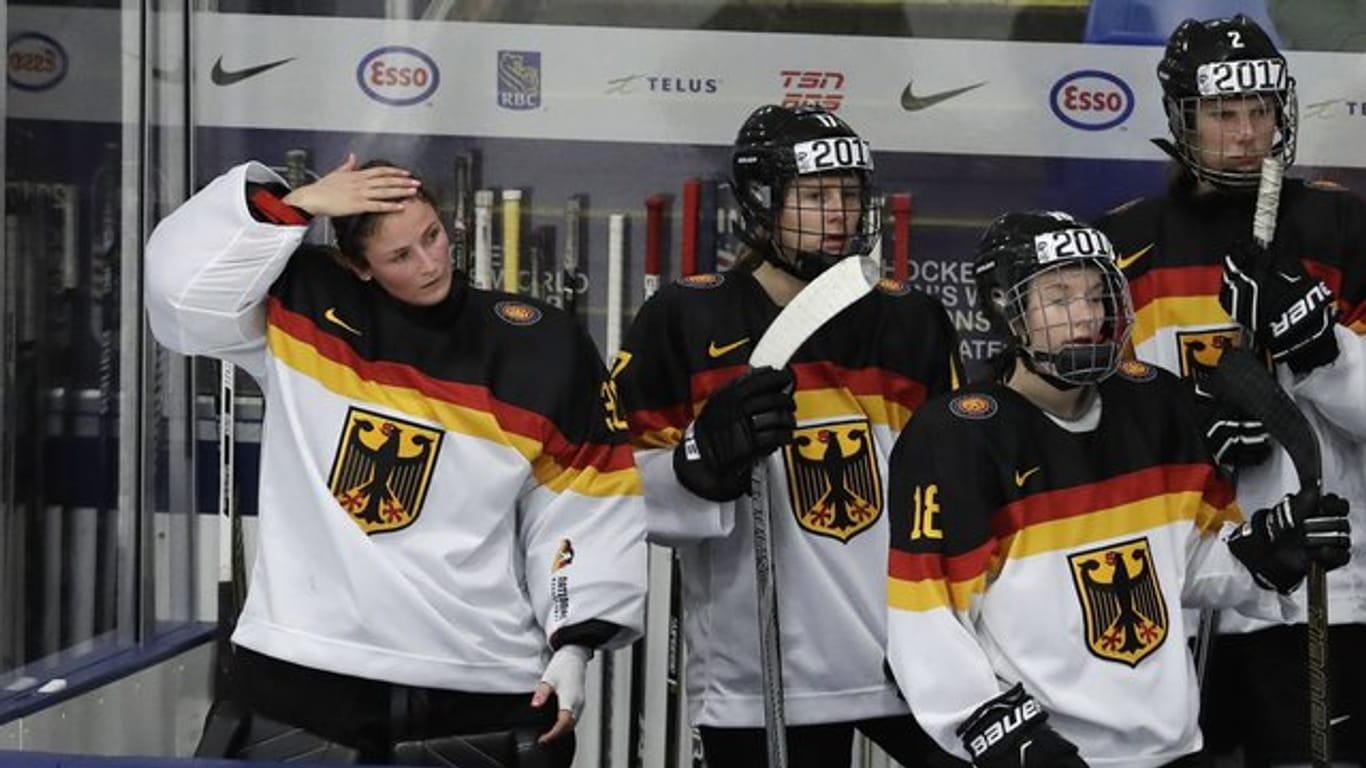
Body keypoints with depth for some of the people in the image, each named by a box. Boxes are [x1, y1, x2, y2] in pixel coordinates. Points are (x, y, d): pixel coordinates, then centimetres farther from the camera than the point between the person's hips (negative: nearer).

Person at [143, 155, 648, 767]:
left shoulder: (539, 349, -1)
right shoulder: (303, 307, 1)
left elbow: (587, 505, 2)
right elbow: (183, 284, -10)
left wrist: (573, 643, -3)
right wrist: (292, 205, -14)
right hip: (301, 676, 0)